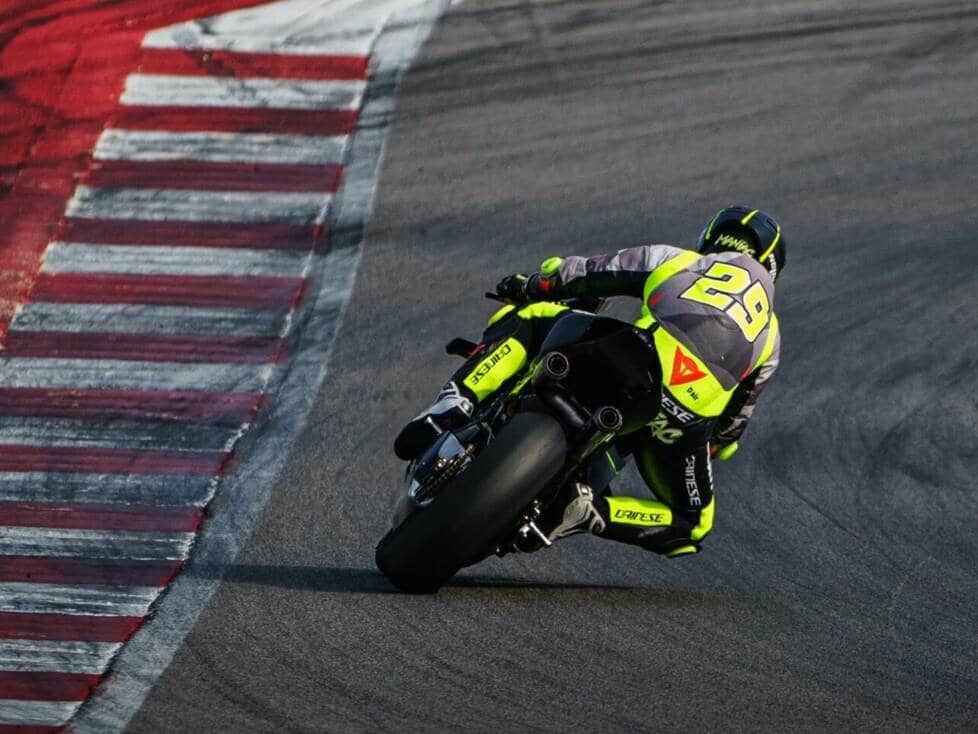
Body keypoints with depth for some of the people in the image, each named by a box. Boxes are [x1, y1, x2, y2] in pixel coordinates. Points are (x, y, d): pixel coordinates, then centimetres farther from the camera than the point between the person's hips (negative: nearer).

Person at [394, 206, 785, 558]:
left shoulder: (673, 259, 29)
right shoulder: (769, 333, 35)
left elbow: (588, 273, 21)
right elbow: (734, 421, 35)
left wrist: (530, 286, 37)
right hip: (690, 417, 1)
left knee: (524, 319, 19)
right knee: (692, 525, 24)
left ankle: (456, 402, -7)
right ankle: (592, 511, -6)